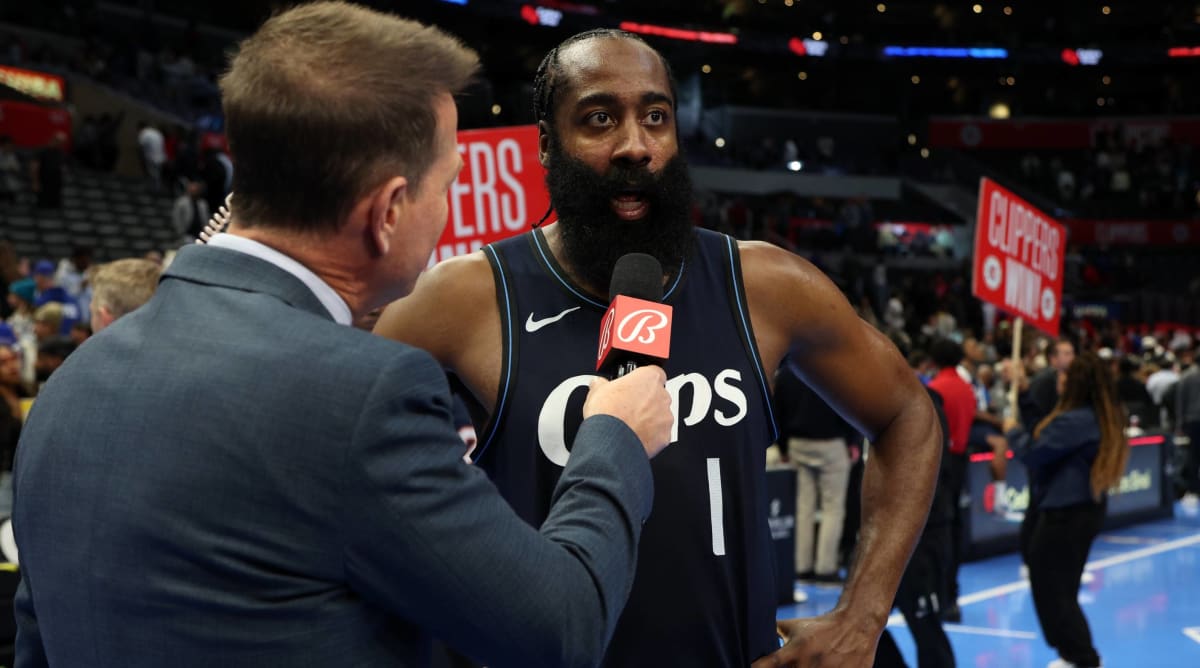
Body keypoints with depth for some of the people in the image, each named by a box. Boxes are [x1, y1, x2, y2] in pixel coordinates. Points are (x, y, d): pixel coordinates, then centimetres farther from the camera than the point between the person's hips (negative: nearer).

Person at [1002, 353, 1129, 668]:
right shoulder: (1103, 418, 6)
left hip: (1065, 513, -10)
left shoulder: (1073, 421, -25)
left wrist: (1013, 431, 2)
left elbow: (1031, 453, -19)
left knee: (1049, 587, 1)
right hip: (1086, 508, 10)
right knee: (1063, 587, 20)